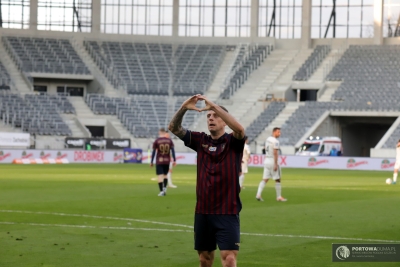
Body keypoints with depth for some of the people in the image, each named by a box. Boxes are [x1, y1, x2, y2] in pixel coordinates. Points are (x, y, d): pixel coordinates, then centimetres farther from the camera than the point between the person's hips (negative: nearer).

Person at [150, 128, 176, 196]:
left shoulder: (156, 141, -4)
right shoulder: (169, 140, 3)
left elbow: (153, 152, -4)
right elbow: (172, 150, -2)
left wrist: (151, 162, 2)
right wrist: (174, 160, 1)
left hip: (159, 161, -3)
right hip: (167, 161, 3)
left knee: (160, 176, -3)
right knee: (165, 175, 20)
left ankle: (161, 191, -12)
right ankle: (165, 187, 3)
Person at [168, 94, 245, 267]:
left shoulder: (233, 142, -3)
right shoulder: (200, 141, 8)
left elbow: (239, 129, -26)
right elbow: (174, 128, 0)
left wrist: (214, 106, -30)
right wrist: (183, 109, -19)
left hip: (227, 213, -4)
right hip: (202, 212, 4)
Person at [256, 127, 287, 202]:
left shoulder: (267, 139, 12)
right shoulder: (275, 141, -15)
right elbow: (275, 153, -20)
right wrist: (275, 164, -21)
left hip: (266, 160, 8)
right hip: (272, 161, -8)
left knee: (265, 179, 6)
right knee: (277, 179, 3)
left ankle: (258, 194, -6)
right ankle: (279, 197, 8)